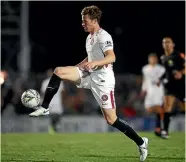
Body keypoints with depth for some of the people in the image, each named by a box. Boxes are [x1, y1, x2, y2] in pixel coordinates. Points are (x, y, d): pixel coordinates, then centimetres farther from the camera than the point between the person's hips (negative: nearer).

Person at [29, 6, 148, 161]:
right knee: (59, 71, -7)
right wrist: (75, 68, 24)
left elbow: (111, 57, -30)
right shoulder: (89, 37, 13)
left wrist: (94, 63, -44)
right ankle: (44, 108, -4)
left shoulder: (104, 36, -16)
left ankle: (141, 143, 8)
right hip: (89, 75, 8)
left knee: (111, 120, -7)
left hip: (103, 80, -8)